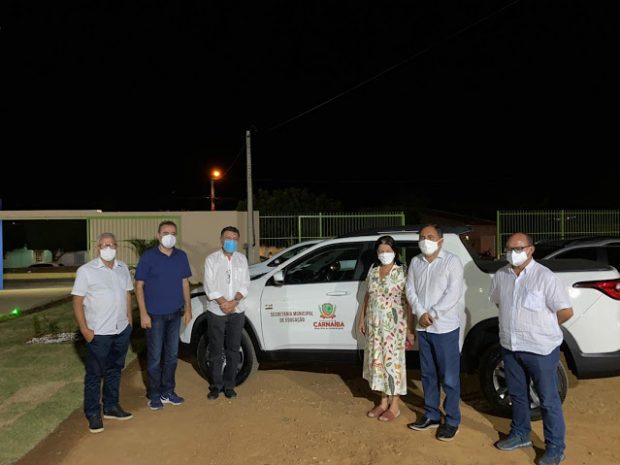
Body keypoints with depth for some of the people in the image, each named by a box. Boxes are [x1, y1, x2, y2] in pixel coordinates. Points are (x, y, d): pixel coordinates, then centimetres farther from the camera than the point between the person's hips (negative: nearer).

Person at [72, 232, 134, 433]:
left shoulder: (123, 268, 7)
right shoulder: (86, 270, -9)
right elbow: (77, 302, -9)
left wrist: (129, 319, 10)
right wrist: (84, 329, -14)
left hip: (122, 330, 5)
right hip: (98, 333, -5)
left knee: (115, 370, 16)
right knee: (94, 374, 5)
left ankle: (111, 407, 30)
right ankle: (93, 414, 19)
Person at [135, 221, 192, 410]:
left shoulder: (181, 256, 4)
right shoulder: (148, 257, -8)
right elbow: (139, 286, -8)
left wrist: (188, 308, 6)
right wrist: (143, 314, -13)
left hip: (175, 313, 4)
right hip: (155, 314, -4)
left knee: (172, 355, 13)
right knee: (155, 356, 4)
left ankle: (168, 392, 27)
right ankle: (154, 395, 19)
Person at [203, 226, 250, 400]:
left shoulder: (242, 259, 5)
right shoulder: (211, 259, -3)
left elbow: (245, 285, 0)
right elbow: (209, 286, -9)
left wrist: (233, 302, -14)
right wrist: (223, 303, -17)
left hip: (237, 312, 3)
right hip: (216, 312, -2)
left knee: (233, 350, 8)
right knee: (216, 350, 5)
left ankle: (229, 385, 20)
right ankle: (216, 385, 19)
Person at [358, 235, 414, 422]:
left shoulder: (402, 272, -8)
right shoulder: (372, 272, 7)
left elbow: (408, 301, -9)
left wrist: (410, 327, -13)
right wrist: (362, 318, 13)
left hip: (394, 325, -5)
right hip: (374, 324, 6)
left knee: (392, 361, 1)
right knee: (377, 361, 10)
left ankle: (395, 405, 15)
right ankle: (383, 401, 25)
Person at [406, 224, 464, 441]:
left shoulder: (452, 261, -7)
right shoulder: (415, 262, 8)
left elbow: (453, 294, -15)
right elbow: (410, 290, 5)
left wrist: (433, 314, -17)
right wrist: (421, 313, -10)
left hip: (445, 327, -5)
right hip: (423, 328, 5)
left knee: (449, 377, 2)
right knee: (428, 374, 14)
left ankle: (452, 420, 15)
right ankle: (431, 415, 27)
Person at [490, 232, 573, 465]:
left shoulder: (545, 276, -15)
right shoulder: (501, 275, 2)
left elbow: (566, 311, -13)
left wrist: (543, 327, 0)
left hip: (541, 349, -5)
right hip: (510, 347, 6)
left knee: (548, 400, 6)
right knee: (517, 395, 20)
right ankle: (520, 434, 38)